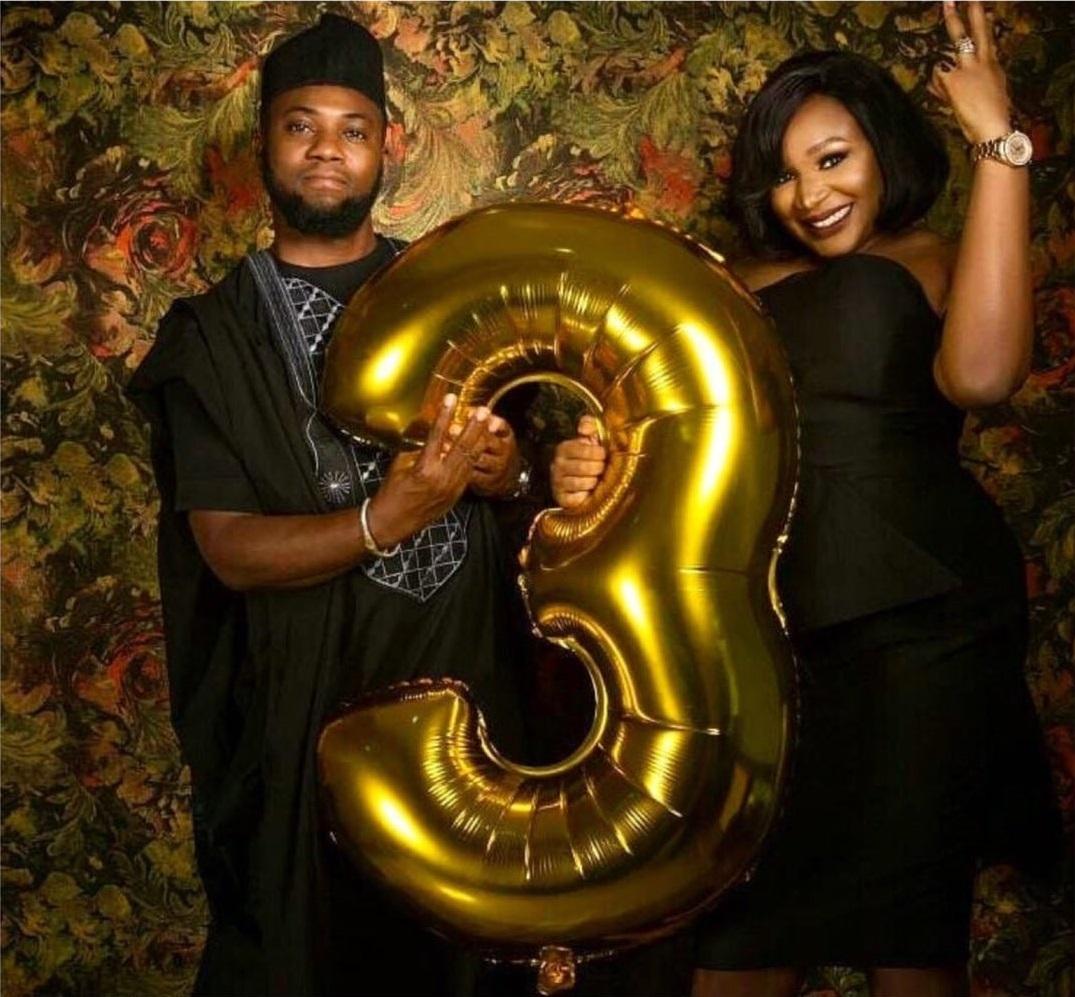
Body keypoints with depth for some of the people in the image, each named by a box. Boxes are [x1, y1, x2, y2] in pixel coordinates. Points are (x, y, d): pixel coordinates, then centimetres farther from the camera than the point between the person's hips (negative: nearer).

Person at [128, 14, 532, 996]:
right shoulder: (215, 334, 0)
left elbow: (541, 456, 11)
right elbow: (228, 548, -9)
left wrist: (505, 467, -14)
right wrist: (385, 520, -26)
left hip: (467, 681, 2)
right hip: (311, 704, -2)